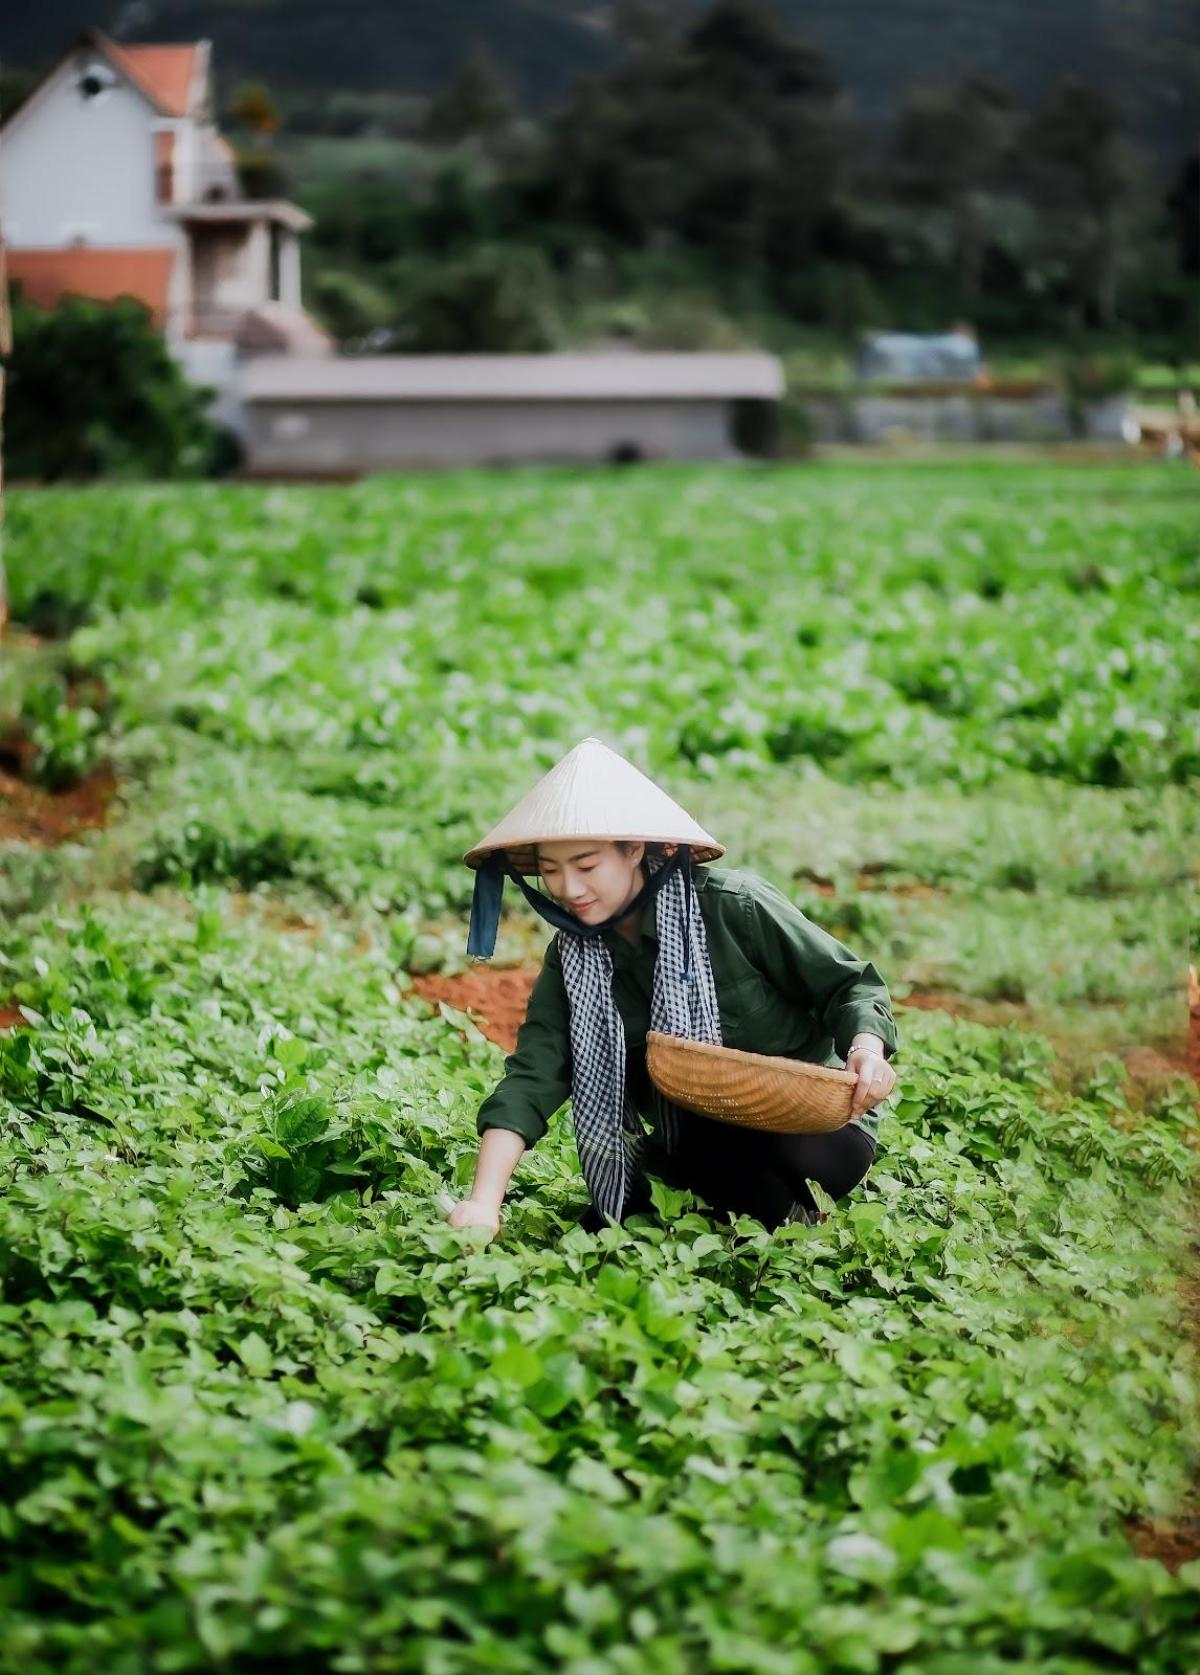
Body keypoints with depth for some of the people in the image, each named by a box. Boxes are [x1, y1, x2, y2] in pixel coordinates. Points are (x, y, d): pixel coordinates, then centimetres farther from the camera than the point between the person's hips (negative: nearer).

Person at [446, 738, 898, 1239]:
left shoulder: (732, 906, -17)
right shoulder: (572, 958, -3)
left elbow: (849, 985, -9)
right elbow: (532, 1076, -14)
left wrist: (868, 1051, -31)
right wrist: (483, 1201, -27)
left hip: (810, 1126, -4)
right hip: (698, 1144, 4)